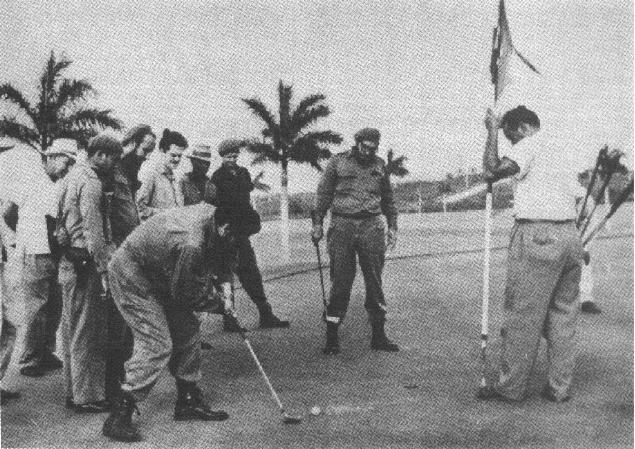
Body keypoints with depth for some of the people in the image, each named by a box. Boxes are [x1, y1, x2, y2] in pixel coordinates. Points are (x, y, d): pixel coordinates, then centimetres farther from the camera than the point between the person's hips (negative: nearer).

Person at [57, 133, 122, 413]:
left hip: (68, 262, 10)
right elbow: (93, 232, -21)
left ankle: (74, 393, 26)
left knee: (73, 330, 16)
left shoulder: (74, 175, 16)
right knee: (86, 333, -2)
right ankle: (86, 397, 7)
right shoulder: (90, 182, -15)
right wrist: (104, 271, -20)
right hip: (84, 264, -10)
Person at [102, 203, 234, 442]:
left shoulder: (212, 212, -12)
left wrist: (225, 280, -3)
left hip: (157, 273, 10)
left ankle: (188, 402, 22)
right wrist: (212, 302, -5)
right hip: (131, 276, -10)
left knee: (187, 329, 9)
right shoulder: (191, 245, -37)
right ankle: (118, 418, -6)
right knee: (157, 344, -15)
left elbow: (224, 252, 11)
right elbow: (183, 296, -23)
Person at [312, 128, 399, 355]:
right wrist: (317, 224, 2)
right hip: (342, 225, -2)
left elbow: (388, 199, 22)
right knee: (340, 283, -3)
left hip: (372, 226, 3)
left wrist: (393, 227, 16)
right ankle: (332, 337, 6)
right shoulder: (338, 162, 5)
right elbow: (323, 193, 7)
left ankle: (378, 336, 12)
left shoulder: (380, 165, 13)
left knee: (375, 282, 3)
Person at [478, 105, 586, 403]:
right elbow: (580, 197, 20)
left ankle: (511, 386, 6)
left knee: (522, 315, -1)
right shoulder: (562, 150, 21)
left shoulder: (530, 145, -5)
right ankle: (560, 387, 17)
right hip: (571, 236, 8)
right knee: (564, 314, 11)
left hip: (537, 236, -8)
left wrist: (492, 131, -7)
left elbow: (493, 171, -18)